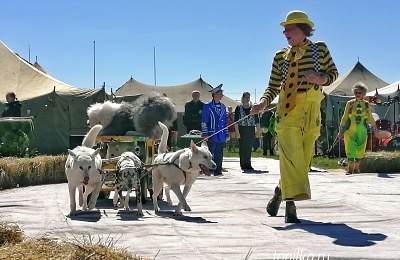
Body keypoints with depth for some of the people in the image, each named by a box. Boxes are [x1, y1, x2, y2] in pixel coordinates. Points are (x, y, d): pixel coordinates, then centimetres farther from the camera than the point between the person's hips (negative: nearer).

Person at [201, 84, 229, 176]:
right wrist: (205, 134, -10)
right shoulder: (207, 106, -2)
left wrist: (226, 134, 14)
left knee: (219, 155, 8)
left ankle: (218, 171, 14)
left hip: (221, 136, 6)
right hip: (211, 135, -5)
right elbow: (204, 121, -4)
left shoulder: (223, 106, 15)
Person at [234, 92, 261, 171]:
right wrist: (237, 132, -10)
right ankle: (243, 165, 2)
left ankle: (248, 164, 11)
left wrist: (258, 131, 3)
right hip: (242, 130, -2)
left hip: (251, 130, 3)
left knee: (249, 148, 5)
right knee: (242, 148, -2)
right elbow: (236, 120, -2)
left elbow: (257, 120, 10)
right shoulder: (239, 108, 2)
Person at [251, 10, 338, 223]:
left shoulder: (320, 49, 7)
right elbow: (273, 87, 10)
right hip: (287, 110, -1)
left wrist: (320, 79, -9)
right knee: (291, 156, -14)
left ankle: (280, 191, 23)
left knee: (303, 159, 4)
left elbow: (333, 73, 13)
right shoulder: (280, 56, 8)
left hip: (311, 111, 1)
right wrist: (263, 102, -10)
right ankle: (290, 204, -15)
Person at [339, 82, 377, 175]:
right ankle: (350, 168, 2)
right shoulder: (349, 103, 3)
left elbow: (370, 118, 20)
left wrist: (374, 128, 24)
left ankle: (356, 168, 17)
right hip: (350, 130, -1)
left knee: (360, 150, 3)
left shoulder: (367, 104, 7)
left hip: (362, 131, 2)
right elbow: (345, 117, 9)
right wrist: (341, 130, 7)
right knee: (350, 149, -7)